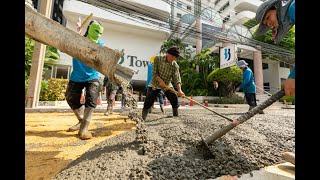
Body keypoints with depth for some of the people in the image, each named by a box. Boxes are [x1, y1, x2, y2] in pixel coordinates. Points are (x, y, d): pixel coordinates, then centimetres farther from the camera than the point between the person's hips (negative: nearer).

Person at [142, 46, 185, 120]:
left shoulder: (175, 66, -12)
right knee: (147, 103, -9)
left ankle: (176, 117, 16)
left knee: (175, 99, -4)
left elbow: (177, 79, -17)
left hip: (167, 85, 2)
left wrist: (179, 90, -33)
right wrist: (160, 81, -28)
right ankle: (142, 119, 3)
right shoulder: (158, 59, -13)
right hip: (155, 84, -2)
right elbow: (154, 72, -13)